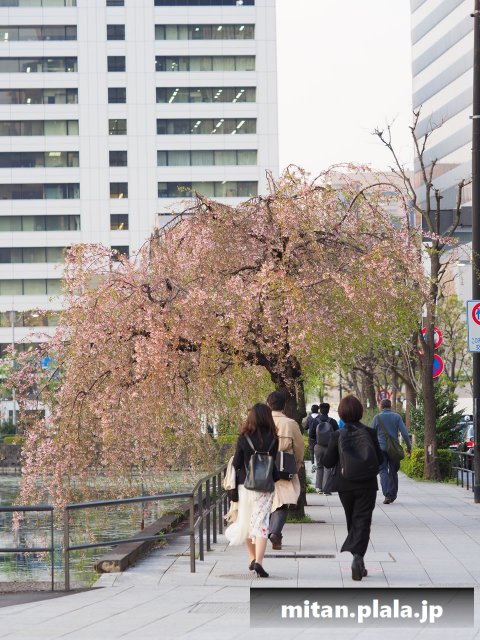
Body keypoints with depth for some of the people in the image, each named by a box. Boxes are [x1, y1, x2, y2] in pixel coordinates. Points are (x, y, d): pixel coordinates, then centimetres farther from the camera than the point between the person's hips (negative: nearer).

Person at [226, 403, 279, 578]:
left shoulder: (244, 437, -6)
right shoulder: (273, 439, -5)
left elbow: (236, 464, -4)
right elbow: (274, 464, -1)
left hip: (245, 485, 0)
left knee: (246, 522, 16)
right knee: (261, 524, -2)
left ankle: (252, 559, 23)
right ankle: (258, 562, -15)